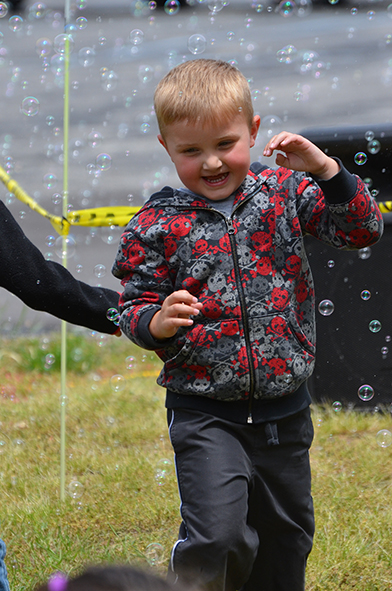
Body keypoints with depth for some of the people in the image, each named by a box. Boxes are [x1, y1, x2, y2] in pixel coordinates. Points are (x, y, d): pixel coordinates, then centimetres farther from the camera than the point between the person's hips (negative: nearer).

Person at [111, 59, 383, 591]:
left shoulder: (284, 191, -1)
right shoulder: (157, 224, -7)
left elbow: (363, 230, -5)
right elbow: (134, 308, -3)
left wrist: (326, 170, -19)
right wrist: (158, 323, -26)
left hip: (284, 410, 3)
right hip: (206, 413, -3)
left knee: (285, 536, 17)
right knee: (218, 537, -19)